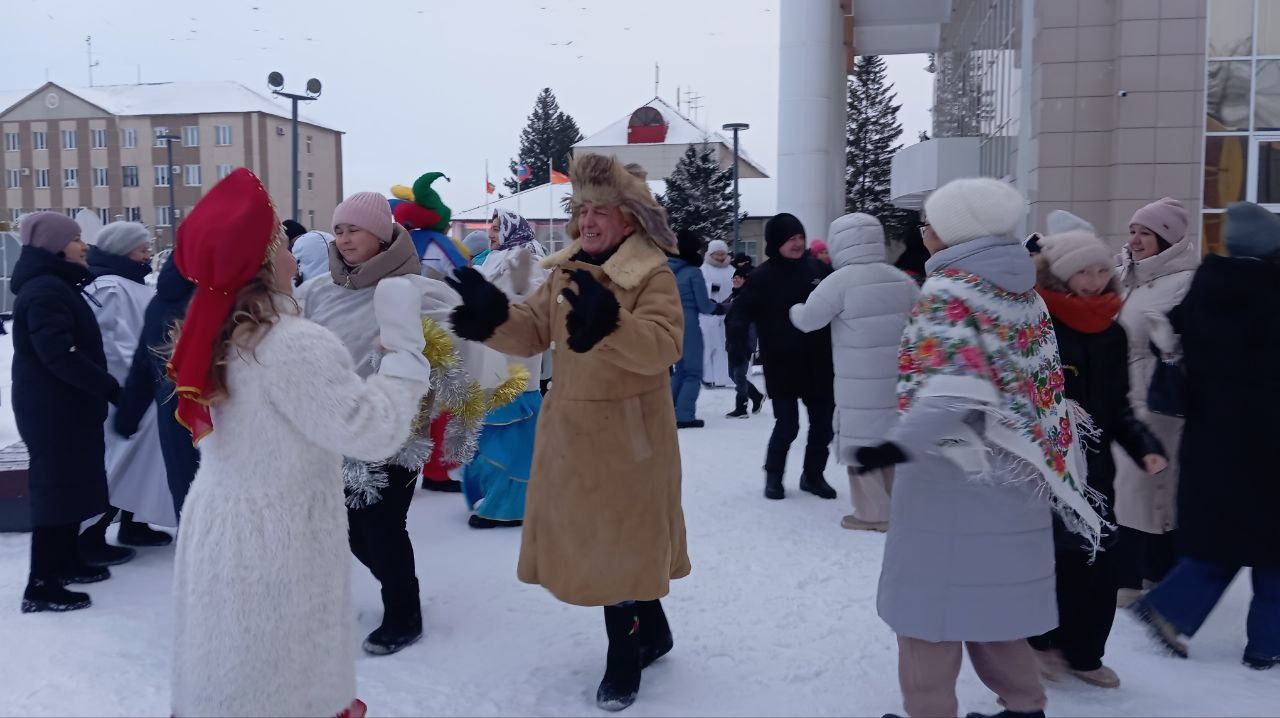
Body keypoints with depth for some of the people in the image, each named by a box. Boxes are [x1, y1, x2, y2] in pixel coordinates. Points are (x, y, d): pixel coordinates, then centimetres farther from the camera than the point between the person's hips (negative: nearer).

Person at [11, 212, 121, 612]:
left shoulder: (55, 286, 15)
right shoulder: (45, 290, -18)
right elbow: (60, 355, -25)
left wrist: (101, 389, 7)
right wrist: (112, 388, -23)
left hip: (63, 405, 10)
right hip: (53, 408, -10)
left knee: (69, 484, 16)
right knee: (57, 488, -5)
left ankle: (66, 562, 26)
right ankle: (41, 585, 0)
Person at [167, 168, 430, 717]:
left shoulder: (213, 335, 3)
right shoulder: (293, 344, -24)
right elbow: (376, 431, -22)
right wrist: (403, 344, -13)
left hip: (217, 525, 8)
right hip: (277, 537, -8)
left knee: (224, 672, 20)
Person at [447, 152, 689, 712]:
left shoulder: (653, 276, -14)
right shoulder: (565, 271, 8)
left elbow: (661, 345, -29)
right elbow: (531, 332, 4)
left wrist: (608, 324, -47)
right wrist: (493, 318, -16)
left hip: (628, 434, -7)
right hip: (571, 429, 7)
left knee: (620, 542, 3)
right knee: (592, 539, 17)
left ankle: (625, 657, 23)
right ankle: (651, 632, 37)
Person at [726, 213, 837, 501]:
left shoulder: (818, 269, 2)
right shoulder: (762, 277, -7)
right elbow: (742, 311, -12)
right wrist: (736, 330, -33)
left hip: (818, 363, 4)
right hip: (781, 365, -4)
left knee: (823, 423, 10)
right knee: (787, 425, -3)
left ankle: (813, 475, 29)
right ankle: (773, 476, 20)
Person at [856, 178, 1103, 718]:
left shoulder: (947, 292, -14)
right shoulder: (1023, 291, 9)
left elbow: (956, 384, -28)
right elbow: (1040, 378, 13)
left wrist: (902, 444, -37)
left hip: (951, 468, -8)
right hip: (1006, 468, 8)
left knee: (932, 593, 3)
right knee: (991, 590, 19)